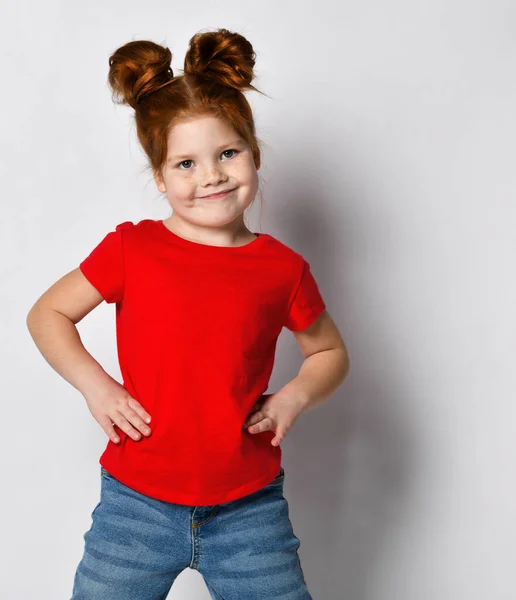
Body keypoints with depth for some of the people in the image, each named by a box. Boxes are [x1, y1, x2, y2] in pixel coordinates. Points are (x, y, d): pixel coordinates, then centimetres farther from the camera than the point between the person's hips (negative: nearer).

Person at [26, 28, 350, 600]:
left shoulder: (283, 268, -1)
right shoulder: (130, 249, -5)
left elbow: (330, 352, 14)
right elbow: (47, 314, 6)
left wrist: (295, 396, -4)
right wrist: (95, 385, -8)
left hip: (249, 508, 1)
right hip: (137, 503, 0)